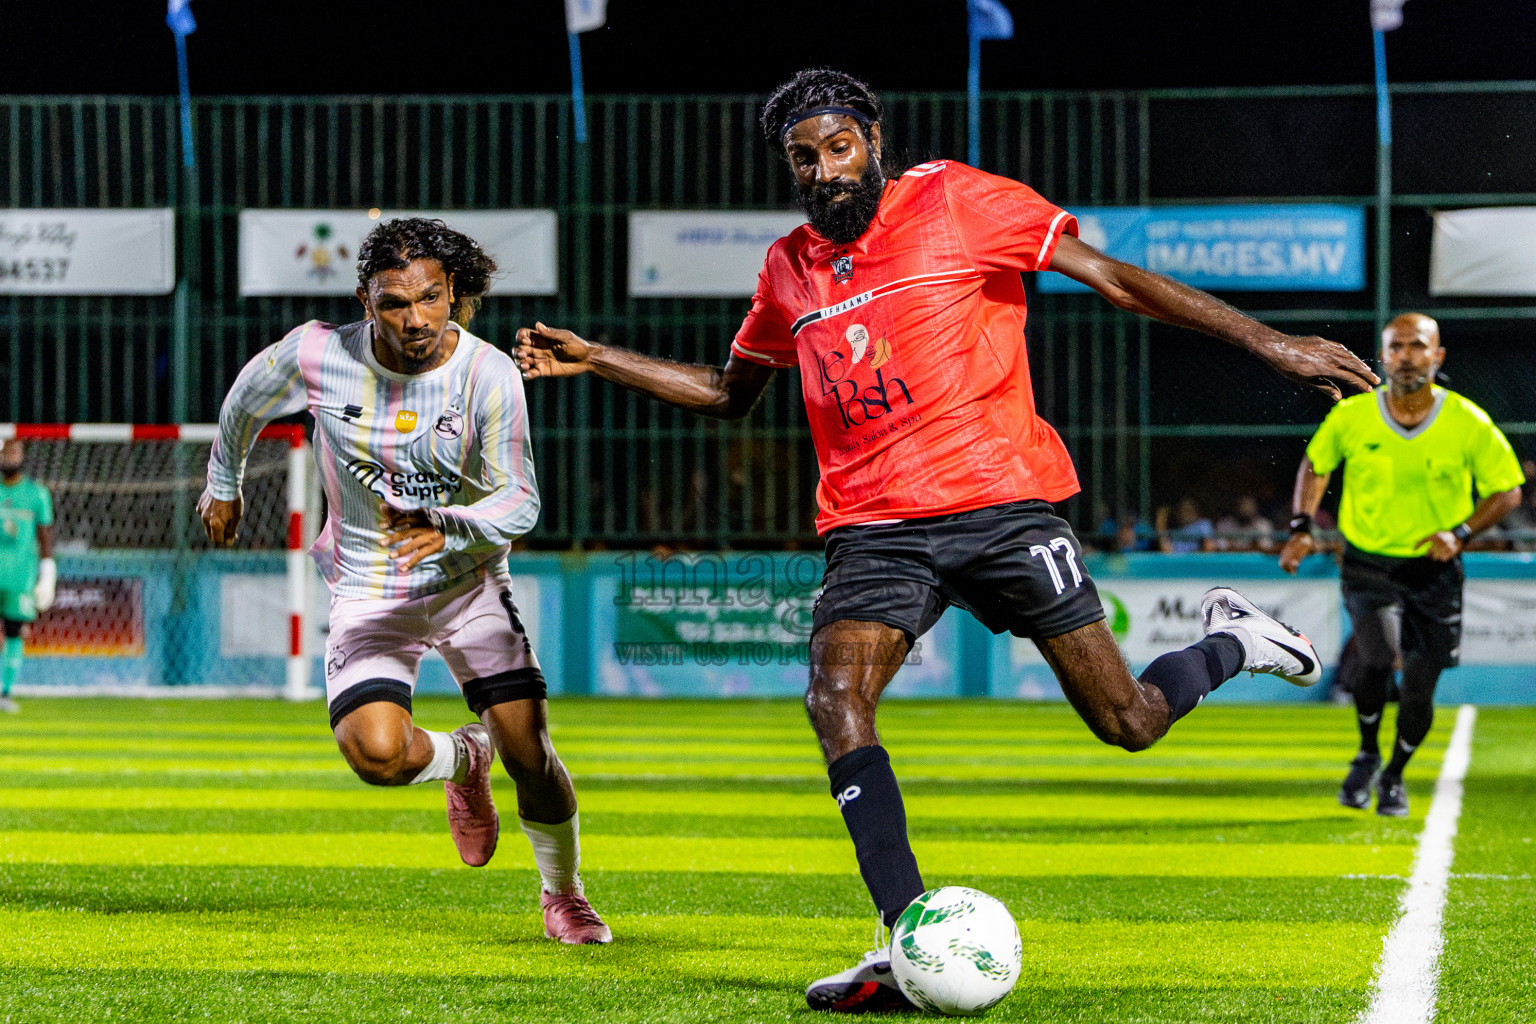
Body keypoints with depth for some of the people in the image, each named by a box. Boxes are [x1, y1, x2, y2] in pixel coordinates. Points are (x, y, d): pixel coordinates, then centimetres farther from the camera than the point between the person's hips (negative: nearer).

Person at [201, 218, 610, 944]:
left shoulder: (489, 375, -17)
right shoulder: (317, 356, -15)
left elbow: (518, 502, -15)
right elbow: (246, 400, 8)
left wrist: (444, 529, -35)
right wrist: (223, 485, 22)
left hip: (468, 582, 0)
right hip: (368, 592, 0)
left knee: (529, 753, -8)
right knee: (376, 753, -24)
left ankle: (562, 894, 22)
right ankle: (463, 760, 13)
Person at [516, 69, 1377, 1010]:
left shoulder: (953, 202, -2)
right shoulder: (790, 269, 13)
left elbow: (1116, 280, -3)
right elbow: (729, 393, 30)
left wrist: (1271, 345, -8)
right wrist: (593, 360, 21)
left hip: (998, 499, -4)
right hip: (875, 529, 4)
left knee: (1129, 724, -5)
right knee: (835, 696, -25)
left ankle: (1229, 644, 31)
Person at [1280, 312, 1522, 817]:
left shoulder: (1469, 424, -10)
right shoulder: (1351, 416, -8)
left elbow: (1507, 490, 1)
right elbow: (1315, 464, 12)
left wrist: (1461, 532, -14)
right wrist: (1301, 526, 0)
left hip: (1434, 568, 1)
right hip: (1368, 562, -1)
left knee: (1419, 686, 0)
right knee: (1379, 651, -26)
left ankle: (1395, 775, 30)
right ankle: (1367, 753, 2)